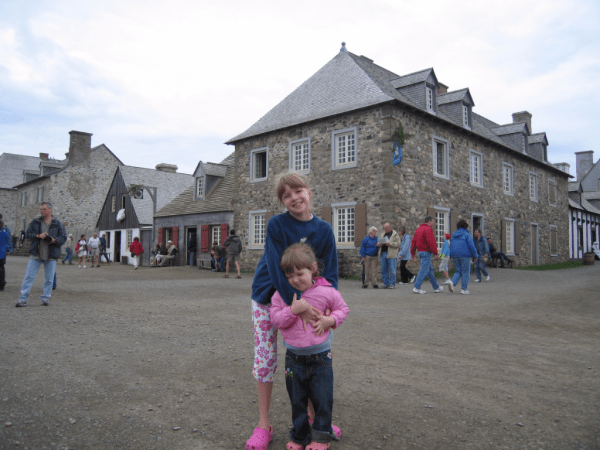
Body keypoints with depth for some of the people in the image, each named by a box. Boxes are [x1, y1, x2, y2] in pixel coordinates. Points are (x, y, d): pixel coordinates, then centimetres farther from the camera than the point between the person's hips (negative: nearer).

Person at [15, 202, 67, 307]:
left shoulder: (57, 223, 4)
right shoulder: (35, 222, 8)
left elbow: (63, 237, 4)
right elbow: (28, 234, 5)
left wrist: (54, 240, -15)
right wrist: (38, 235, -13)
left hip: (51, 256, 0)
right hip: (36, 255, 1)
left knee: (49, 279, 6)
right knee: (29, 276, -2)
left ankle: (45, 298, 18)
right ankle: (23, 299, 3)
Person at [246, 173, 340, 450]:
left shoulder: (324, 230, -8)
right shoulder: (276, 225, -18)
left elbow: (330, 272, -7)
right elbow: (276, 268, -24)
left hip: (303, 296, 3)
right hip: (268, 297, -2)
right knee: (265, 359, 3)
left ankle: (312, 416, 27)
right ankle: (263, 424, 19)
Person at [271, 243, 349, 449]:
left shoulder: (326, 292, -9)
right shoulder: (282, 294, -6)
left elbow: (343, 308, 5)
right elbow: (275, 319, -9)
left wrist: (330, 320, -14)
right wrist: (292, 310, -26)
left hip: (320, 357, -1)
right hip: (294, 358, 1)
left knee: (322, 399, 8)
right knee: (297, 400, 15)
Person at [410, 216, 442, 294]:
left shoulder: (418, 229, 16)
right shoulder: (428, 229, -13)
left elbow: (414, 241, 16)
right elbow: (431, 242, -19)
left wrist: (412, 252, 17)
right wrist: (435, 253, -14)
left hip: (420, 252, 10)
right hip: (426, 252, -10)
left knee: (430, 270, 16)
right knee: (424, 270, -8)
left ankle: (436, 287, 25)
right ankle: (417, 287, -9)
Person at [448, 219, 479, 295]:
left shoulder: (454, 235, 11)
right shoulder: (466, 234, -7)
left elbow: (451, 246, 15)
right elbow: (471, 246, -11)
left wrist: (451, 256, 22)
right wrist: (475, 255, -1)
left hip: (455, 255, 5)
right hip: (464, 255, -5)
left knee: (458, 271, 13)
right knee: (465, 272, 4)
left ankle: (452, 283, -12)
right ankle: (463, 289, 2)